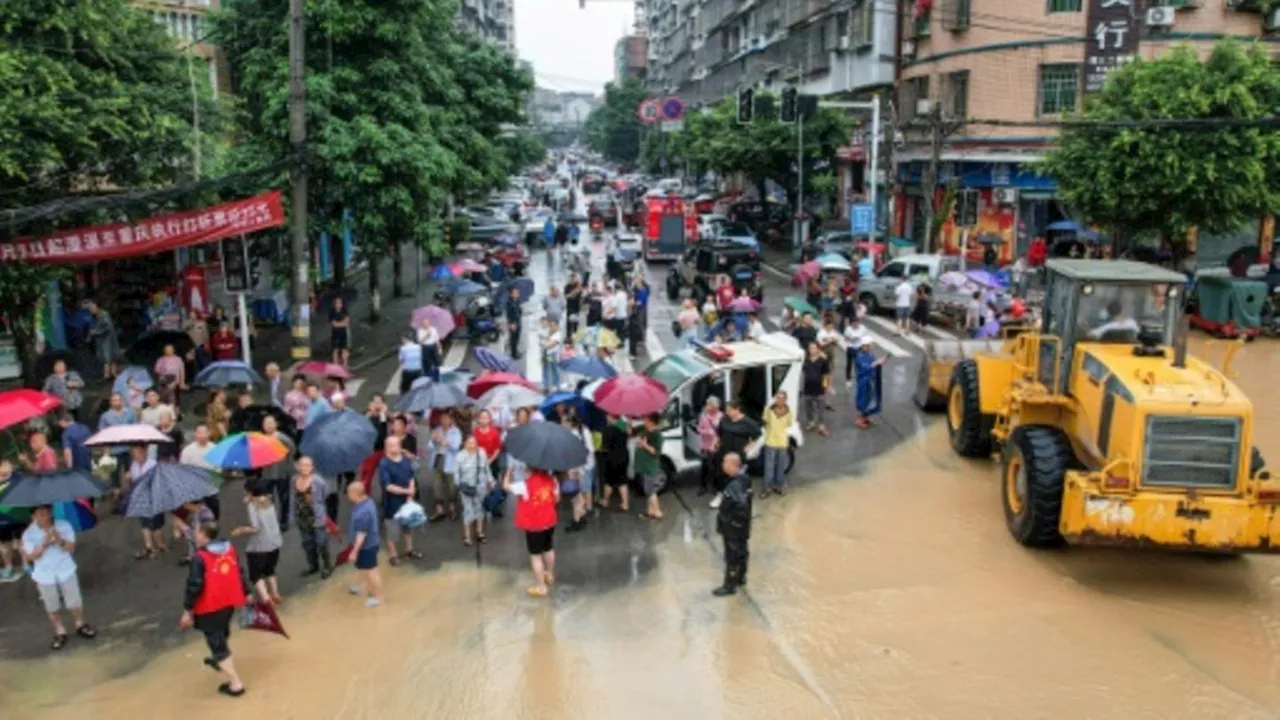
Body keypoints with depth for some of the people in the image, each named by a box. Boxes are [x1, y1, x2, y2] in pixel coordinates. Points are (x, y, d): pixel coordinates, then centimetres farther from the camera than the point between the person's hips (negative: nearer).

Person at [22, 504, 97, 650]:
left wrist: (60, 541, -32)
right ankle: (60, 632, 30)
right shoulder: (28, 534, -12)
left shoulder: (64, 526, -13)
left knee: (74, 602, 11)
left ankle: (80, 625, 33)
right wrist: (44, 544, -28)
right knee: (52, 607, 12)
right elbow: (30, 557, -14)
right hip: (44, 575, 0)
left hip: (66, 570, 0)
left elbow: (71, 548, -13)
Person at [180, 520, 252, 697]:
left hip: (210, 608, -7)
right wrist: (247, 592, 19)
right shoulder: (229, 549, 2)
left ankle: (235, 683, 2)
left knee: (217, 643, 1)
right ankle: (219, 661, 57)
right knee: (221, 635, 31)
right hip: (229, 603, 7)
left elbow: (194, 586, -19)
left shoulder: (200, 558, -20)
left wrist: (187, 610, -12)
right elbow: (241, 572, 9)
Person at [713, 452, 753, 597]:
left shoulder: (735, 486, -31)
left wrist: (731, 521, -26)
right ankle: (741, 578, 41)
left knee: (732, 556, 6)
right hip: (742, 526, 9)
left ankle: (729, 586, 19)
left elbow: (741, 506, -41)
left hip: (734, 527, -9)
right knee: (741, 552, 24)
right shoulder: (743, 478, -2)